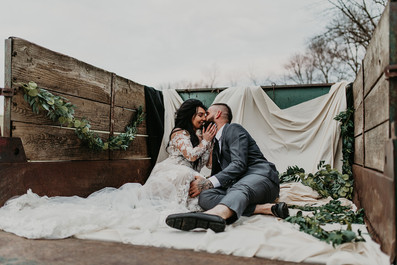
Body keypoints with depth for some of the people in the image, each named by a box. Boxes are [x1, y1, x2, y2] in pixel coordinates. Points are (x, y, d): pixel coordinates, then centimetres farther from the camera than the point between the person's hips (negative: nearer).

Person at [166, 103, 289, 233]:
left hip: (260, 175, -7)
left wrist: (209, 183, -23)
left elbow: (239, 164, -16)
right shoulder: (216, 143, 26)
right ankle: (263, 207, -33)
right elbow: (216, 174, 26)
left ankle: (216, 215, -74)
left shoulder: (233, 129, 0)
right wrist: (205, 182, 4)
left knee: (239, 189, -41)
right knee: (205, 196, -21)